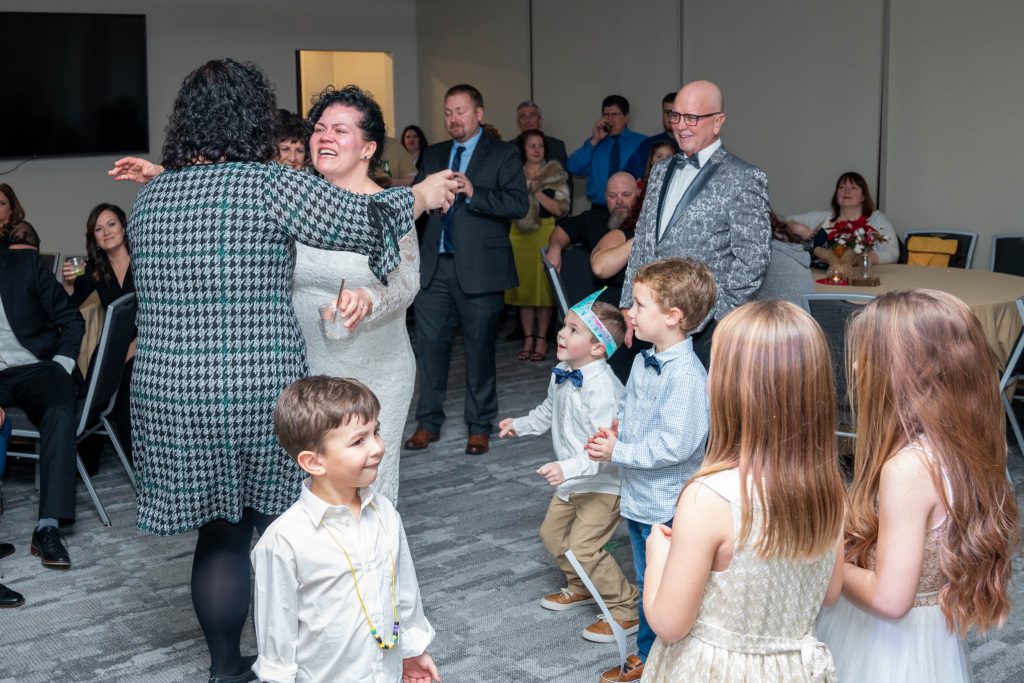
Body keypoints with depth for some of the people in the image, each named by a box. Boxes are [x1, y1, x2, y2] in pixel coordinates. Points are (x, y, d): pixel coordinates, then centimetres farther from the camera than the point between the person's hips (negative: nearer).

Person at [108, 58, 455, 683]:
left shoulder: (151, 198, 8)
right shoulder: (266, 184, -10)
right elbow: (361, 223, -11)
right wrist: (421, 195, 4)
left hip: (168, 397, 5)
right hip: (261, 395, -5)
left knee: (219, 533, 16)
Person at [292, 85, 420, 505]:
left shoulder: (386, 210, -9)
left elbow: (407, 281, -14)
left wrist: (368, 299, -36)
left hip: (374, 375, -4)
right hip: (305, 371, 4)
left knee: (369, 483, 3)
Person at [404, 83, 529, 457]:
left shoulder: (503, 155, 1)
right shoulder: (433, 155, 16)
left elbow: (519, 203, -11)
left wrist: (474, 193, -21)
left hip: (479, 267, -4)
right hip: (434, 265, 4)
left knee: (479, 346, 5)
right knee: (430, 343, 4)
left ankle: (479, 426, 15)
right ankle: (428, 422, 16)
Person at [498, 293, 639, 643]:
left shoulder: (602, 387, -30)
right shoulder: (561, 373, -1)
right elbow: (549, 412, 22)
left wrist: (568, 468, -41)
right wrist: (520, 425, 19)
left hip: (603, 483, -10)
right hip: (572, 481, 10)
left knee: (582, 548, -12)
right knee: (553, 534, 20)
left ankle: (628, 609, 5)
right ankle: (581, 588, 43)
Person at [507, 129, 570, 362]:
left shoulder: (555, 174, 3)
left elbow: (560, 208, -6)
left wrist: (537, 192, -13)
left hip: (545, 234, -3)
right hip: (520, 235, 3)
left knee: (543, 286, -4)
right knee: (523, 285, 4)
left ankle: (541, 340, 4)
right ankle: (528, 339, 12)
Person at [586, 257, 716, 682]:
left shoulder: (687, 377, -25)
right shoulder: (643, 362, 4)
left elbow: (674, 445, -27)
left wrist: (617, 452, -19)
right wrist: (614, 430, -1)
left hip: (668, 507, -9)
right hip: (638, 496, 9)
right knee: (647, 585, 23)